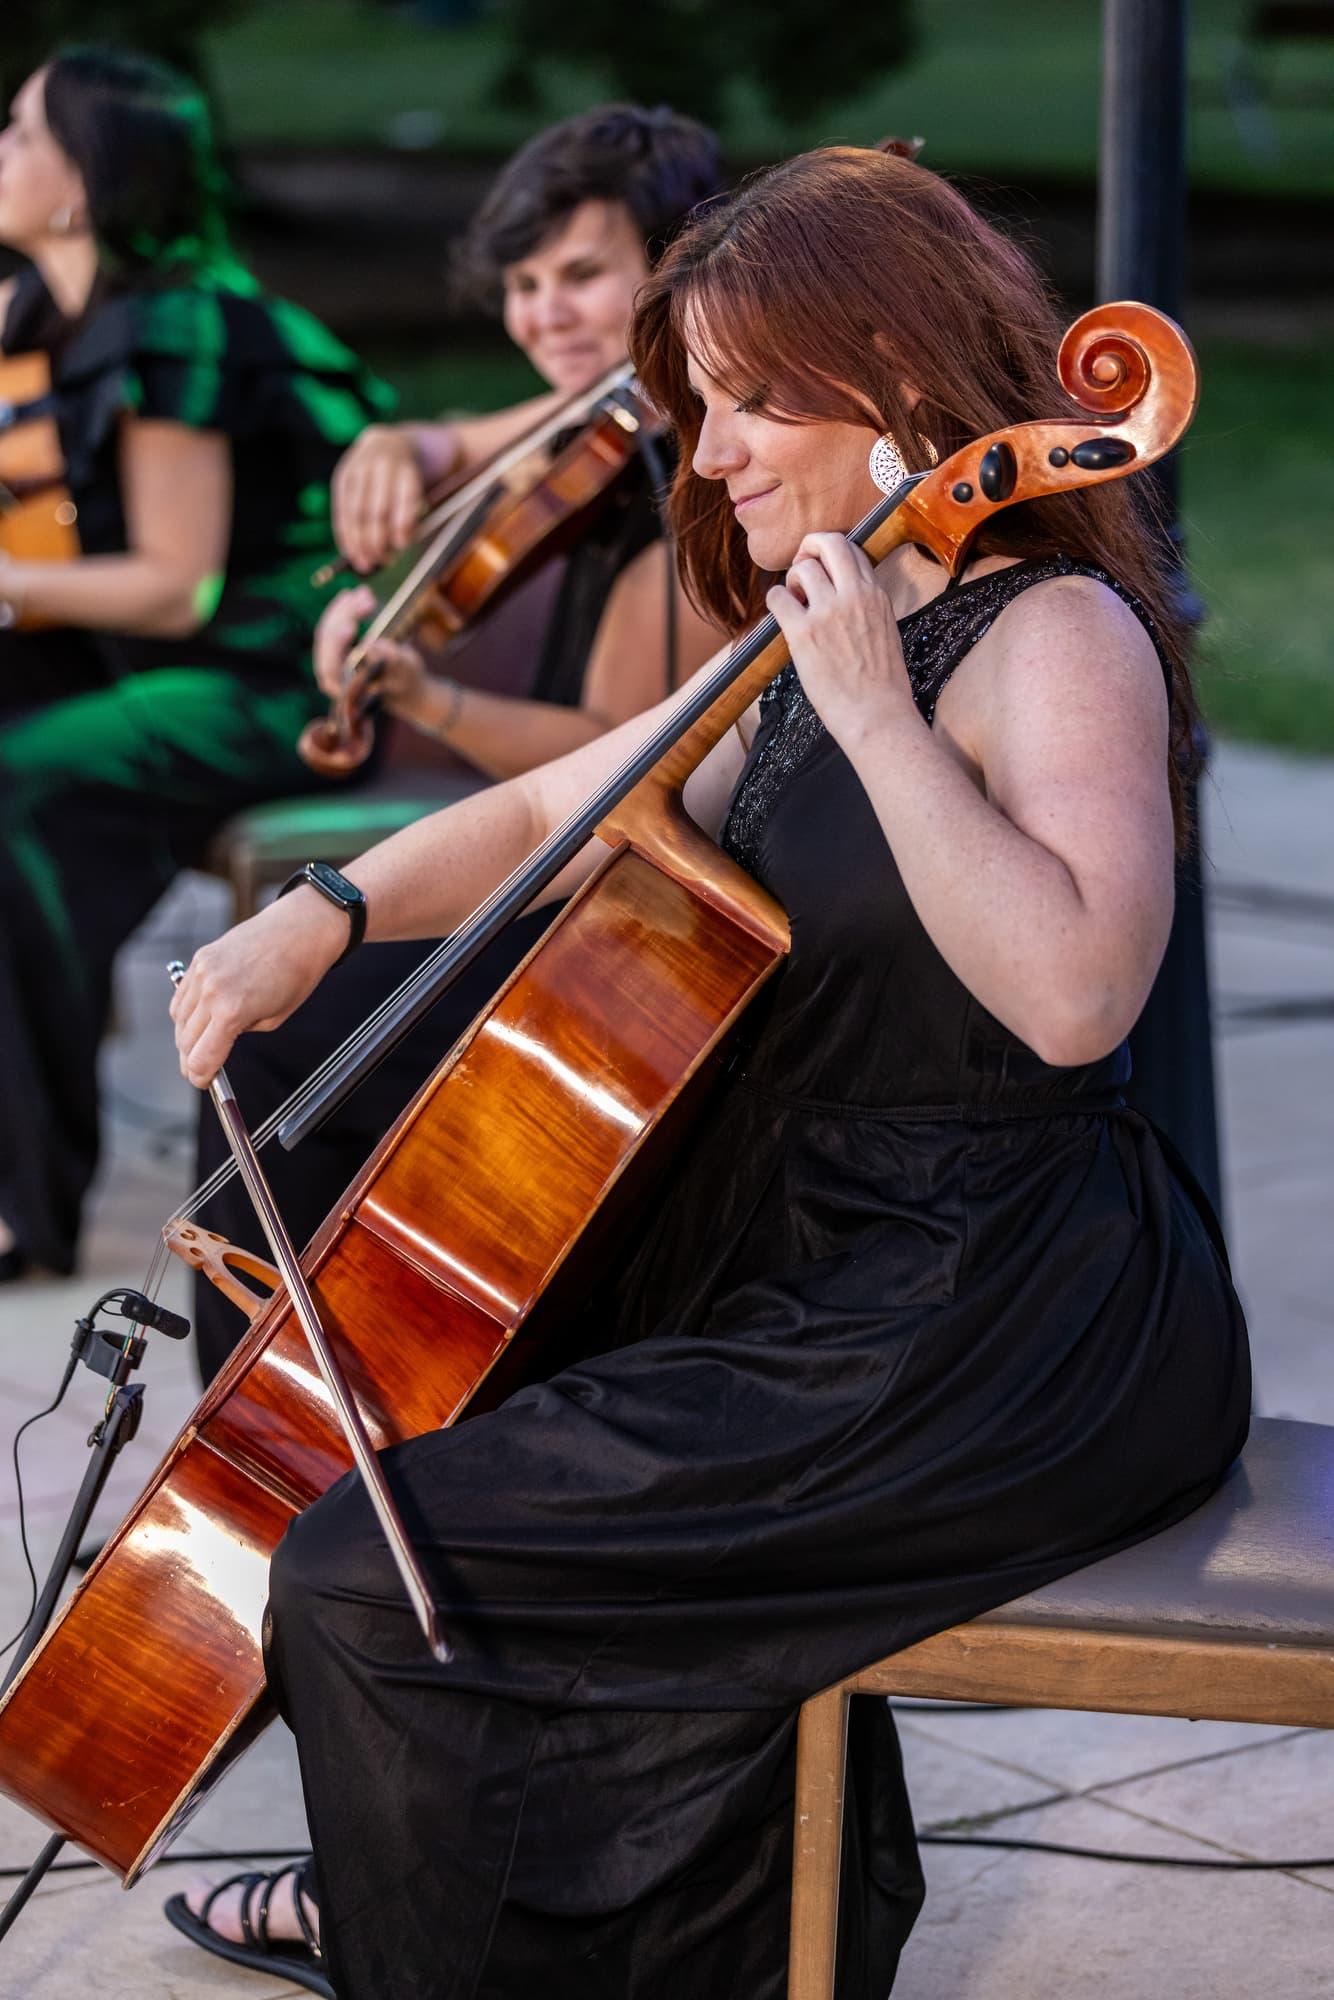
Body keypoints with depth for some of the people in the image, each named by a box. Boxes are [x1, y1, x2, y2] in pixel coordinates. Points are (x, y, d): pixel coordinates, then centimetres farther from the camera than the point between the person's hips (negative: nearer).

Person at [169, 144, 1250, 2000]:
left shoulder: (1055, 641, -15)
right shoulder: (818, 648, 14)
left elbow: (1073, 992, -33)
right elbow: (554, 811, 23)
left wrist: (876, 716, -27)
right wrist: (326, 915, 7)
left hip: (1002, 1342, -10)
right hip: (816, 1263, 10)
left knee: (370, 1578, -14)